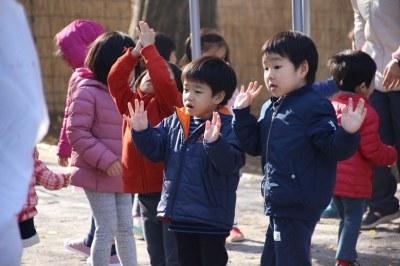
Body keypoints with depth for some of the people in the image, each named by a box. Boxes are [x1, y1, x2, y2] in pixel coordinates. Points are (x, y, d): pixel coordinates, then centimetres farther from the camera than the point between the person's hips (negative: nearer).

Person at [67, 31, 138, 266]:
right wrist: (105, 160, -21)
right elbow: (76, 132, -19)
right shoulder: (88, 92, -14)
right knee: (107, 229, -4)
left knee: (126, 229, 12)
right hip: (98, 176, -7)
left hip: (121, 175, 7)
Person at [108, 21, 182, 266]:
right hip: (144, 193, 6)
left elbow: (162, 81, -21)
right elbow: (115, 78, 1)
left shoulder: (169, 104, -3)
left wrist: (149, 48, -14)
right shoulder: (130, 103, 12)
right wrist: (136, 51, -7)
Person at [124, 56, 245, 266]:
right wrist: (142, 132, -8)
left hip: (211, 217, -7)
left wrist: (214, 143, -41)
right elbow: (155, 150, 9)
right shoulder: (174, 123, 8)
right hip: (180, 215, 7)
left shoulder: (227, 126, -14)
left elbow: (230, 163, -25)